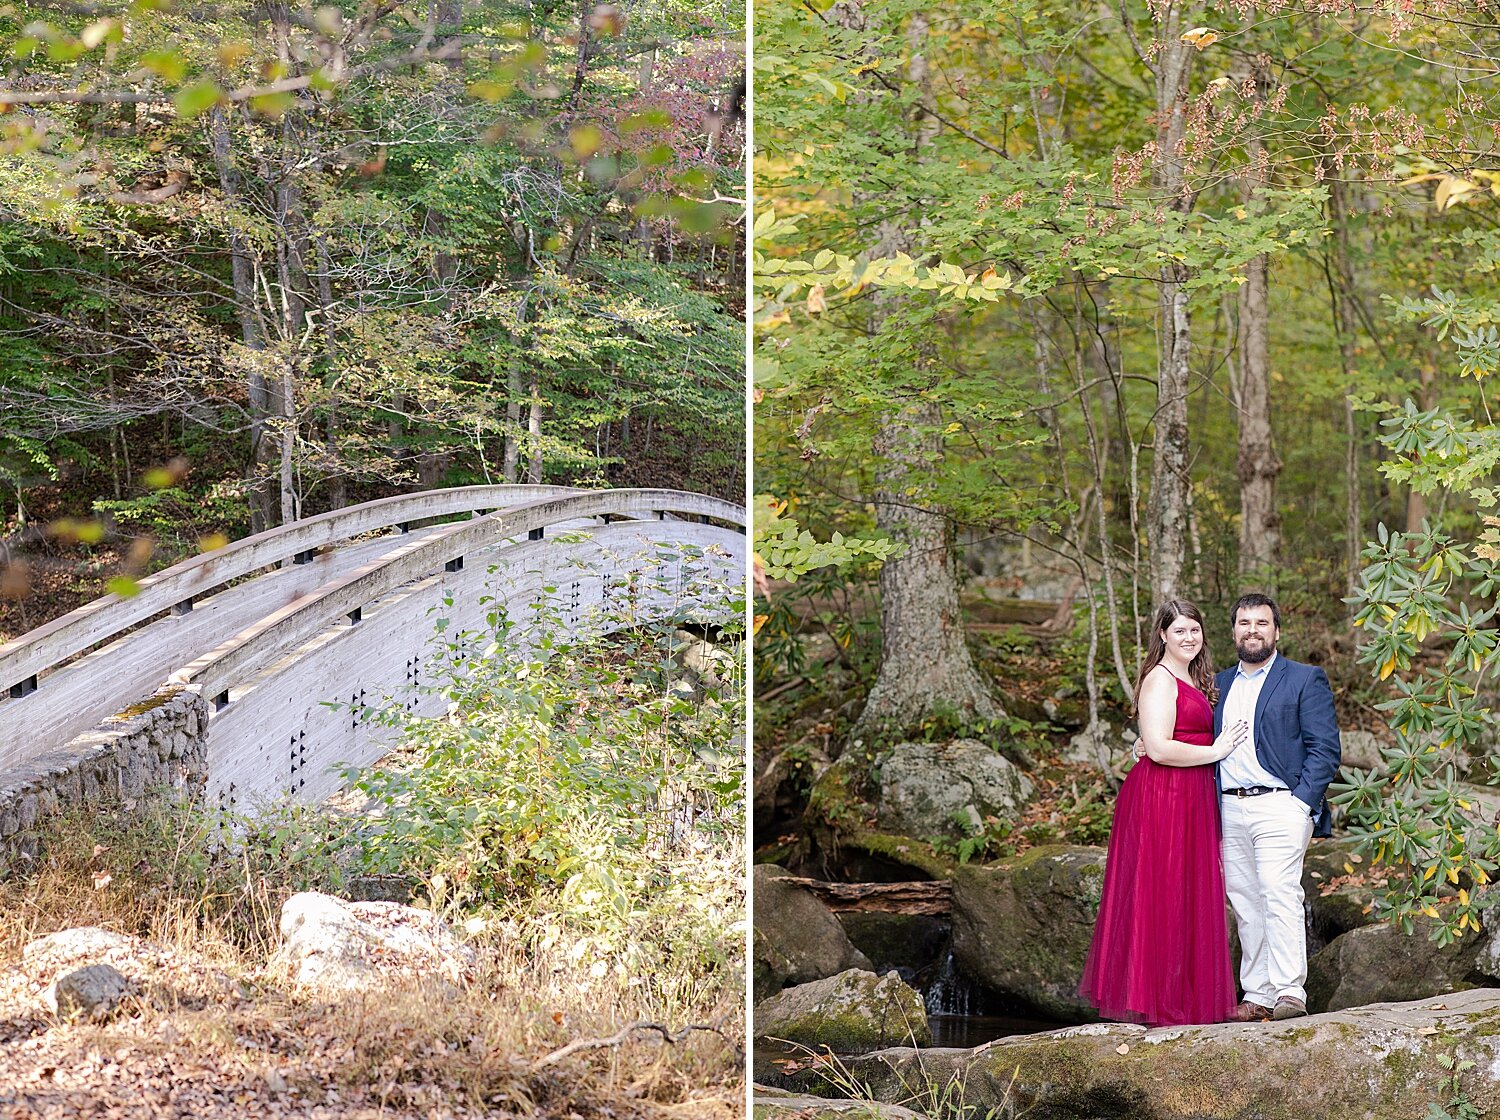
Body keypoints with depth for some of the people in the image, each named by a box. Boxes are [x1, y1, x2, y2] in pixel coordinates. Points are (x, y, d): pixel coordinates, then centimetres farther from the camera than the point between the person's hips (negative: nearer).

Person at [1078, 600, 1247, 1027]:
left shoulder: (1193, 681, 20)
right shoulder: (1160, 679, -11)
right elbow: (1158, 748, -20)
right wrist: (1215, 751, -12)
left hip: (1189, 800, 10)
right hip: (1161, 796, -10)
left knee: (1186, 901, 9)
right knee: (1161, 897, -7)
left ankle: (1183, 999, 13)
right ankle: (1153, 1001, -3)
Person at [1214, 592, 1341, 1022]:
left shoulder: (1305, 680, 4)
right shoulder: (1220, 684, 20)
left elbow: (1325, 747, -2)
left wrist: (1302, 803, -12)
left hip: (1279, 806, -5)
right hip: (1229, 811, 5)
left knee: (1281, 895, -17)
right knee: (1245, 905, 4)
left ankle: (1290, 992, -20)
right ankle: (1258, 995, 8)